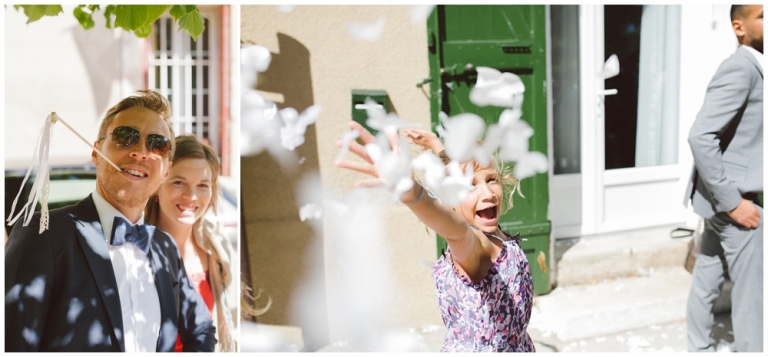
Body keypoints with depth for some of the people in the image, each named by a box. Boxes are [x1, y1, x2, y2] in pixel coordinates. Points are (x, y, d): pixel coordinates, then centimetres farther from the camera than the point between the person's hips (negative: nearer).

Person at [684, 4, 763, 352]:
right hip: (735, 196, -9)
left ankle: (699, 347, 29)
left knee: (707, 278, 17)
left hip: (725, 194, 9)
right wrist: (732, 201, -23)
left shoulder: (751, 68, 11)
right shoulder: (739, 69, -18)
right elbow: (700, 137, -27)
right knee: (752, 293, -1)